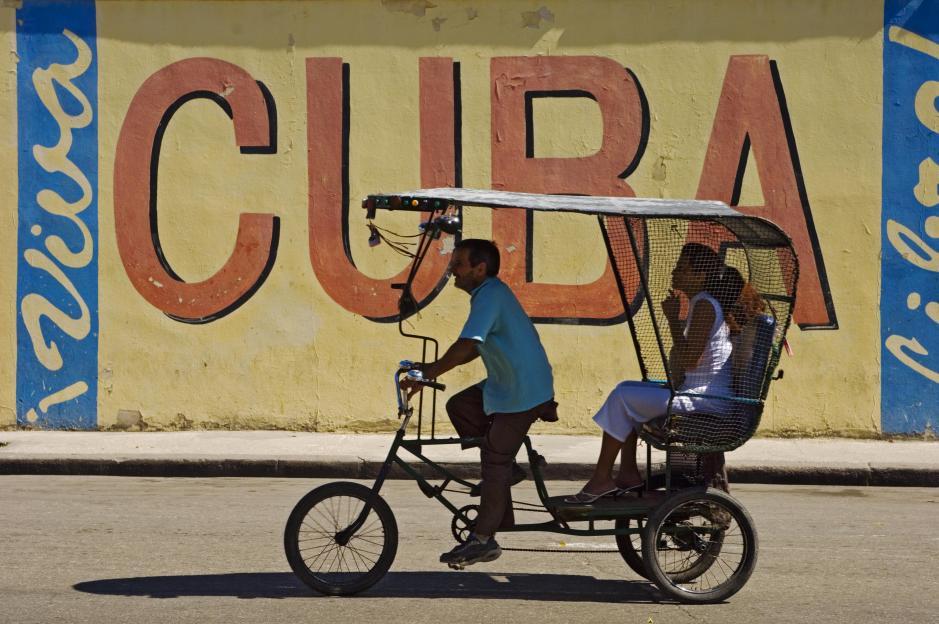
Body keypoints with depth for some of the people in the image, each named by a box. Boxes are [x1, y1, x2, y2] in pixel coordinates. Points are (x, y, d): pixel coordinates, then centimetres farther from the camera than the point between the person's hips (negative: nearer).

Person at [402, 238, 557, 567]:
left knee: (495, 460, -4)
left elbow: (466, 345, -31)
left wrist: (429, 373, -28)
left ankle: (483, 540, 3)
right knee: (459, 406, 13)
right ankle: (506, 468, 17)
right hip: (509, 381, 10)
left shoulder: (490, 296, -20)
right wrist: (433, 368, 11)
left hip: (523, 392, -10)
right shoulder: (491, 292, 12)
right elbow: (474, 348, 19)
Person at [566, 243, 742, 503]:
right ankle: (628, 474, 11)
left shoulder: (704, 305, -14)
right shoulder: (701, 303, 18)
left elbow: (689, 360, -22)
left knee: (622, 397, -12)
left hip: (705, 400, -11)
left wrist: (673, 320, -15)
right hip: (698, 395, 11)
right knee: (627, 390, 18)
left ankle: (602, 478, -5)